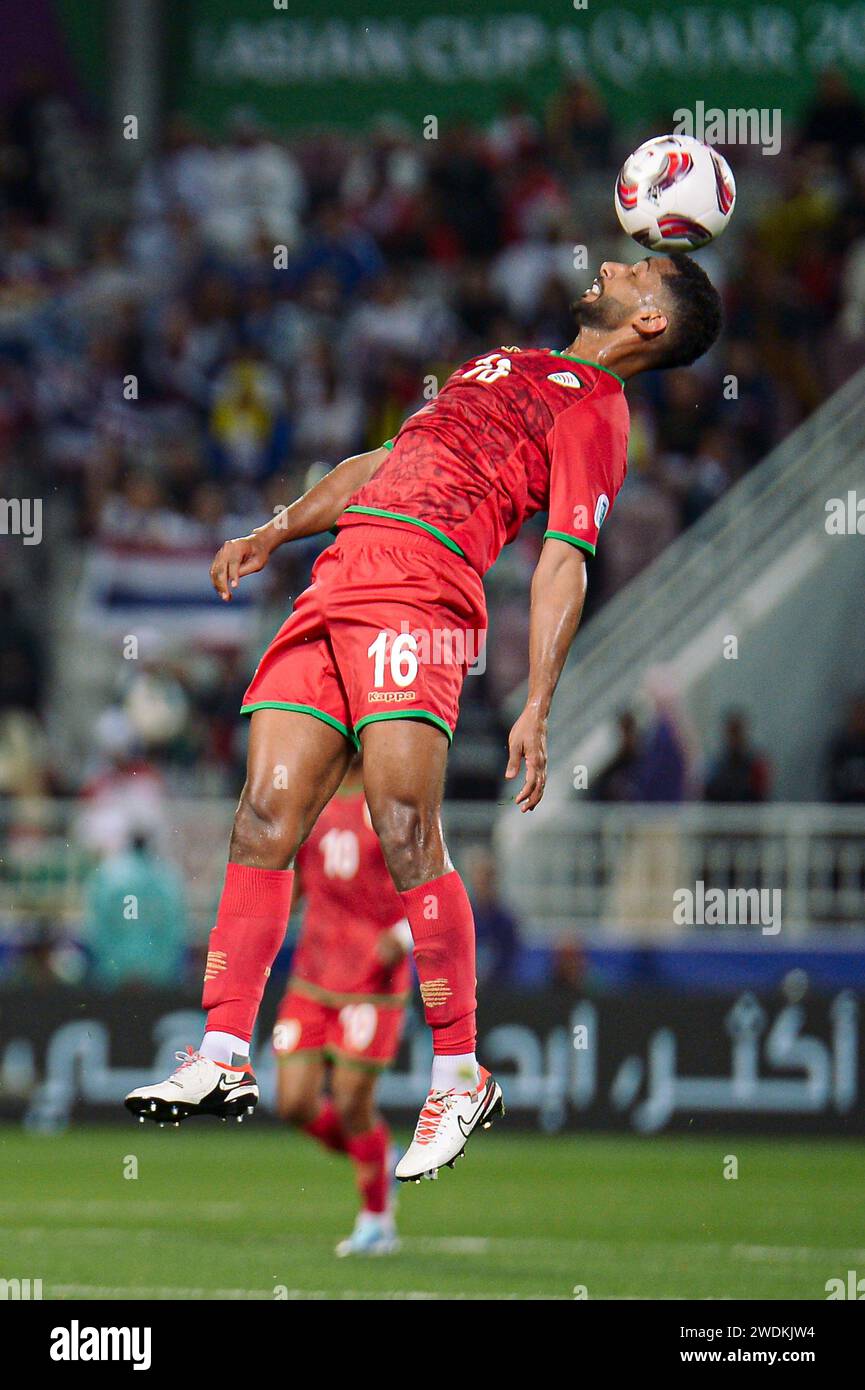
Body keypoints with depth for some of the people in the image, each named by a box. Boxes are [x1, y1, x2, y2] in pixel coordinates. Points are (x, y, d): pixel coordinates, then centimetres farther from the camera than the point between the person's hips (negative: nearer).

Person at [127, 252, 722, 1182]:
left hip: (420, 590, -7)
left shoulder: (595, 410, 4)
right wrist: (275, 531, 28)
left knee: (404, 832, -18)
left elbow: (563, 562, -6)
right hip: (336, 579, 7)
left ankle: (459, 1076, -8)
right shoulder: (507, 365, 29)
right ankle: (224, 1060, -2)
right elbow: (385, 463, 36)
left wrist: (536, 709, -15)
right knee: (265, 819, -3)